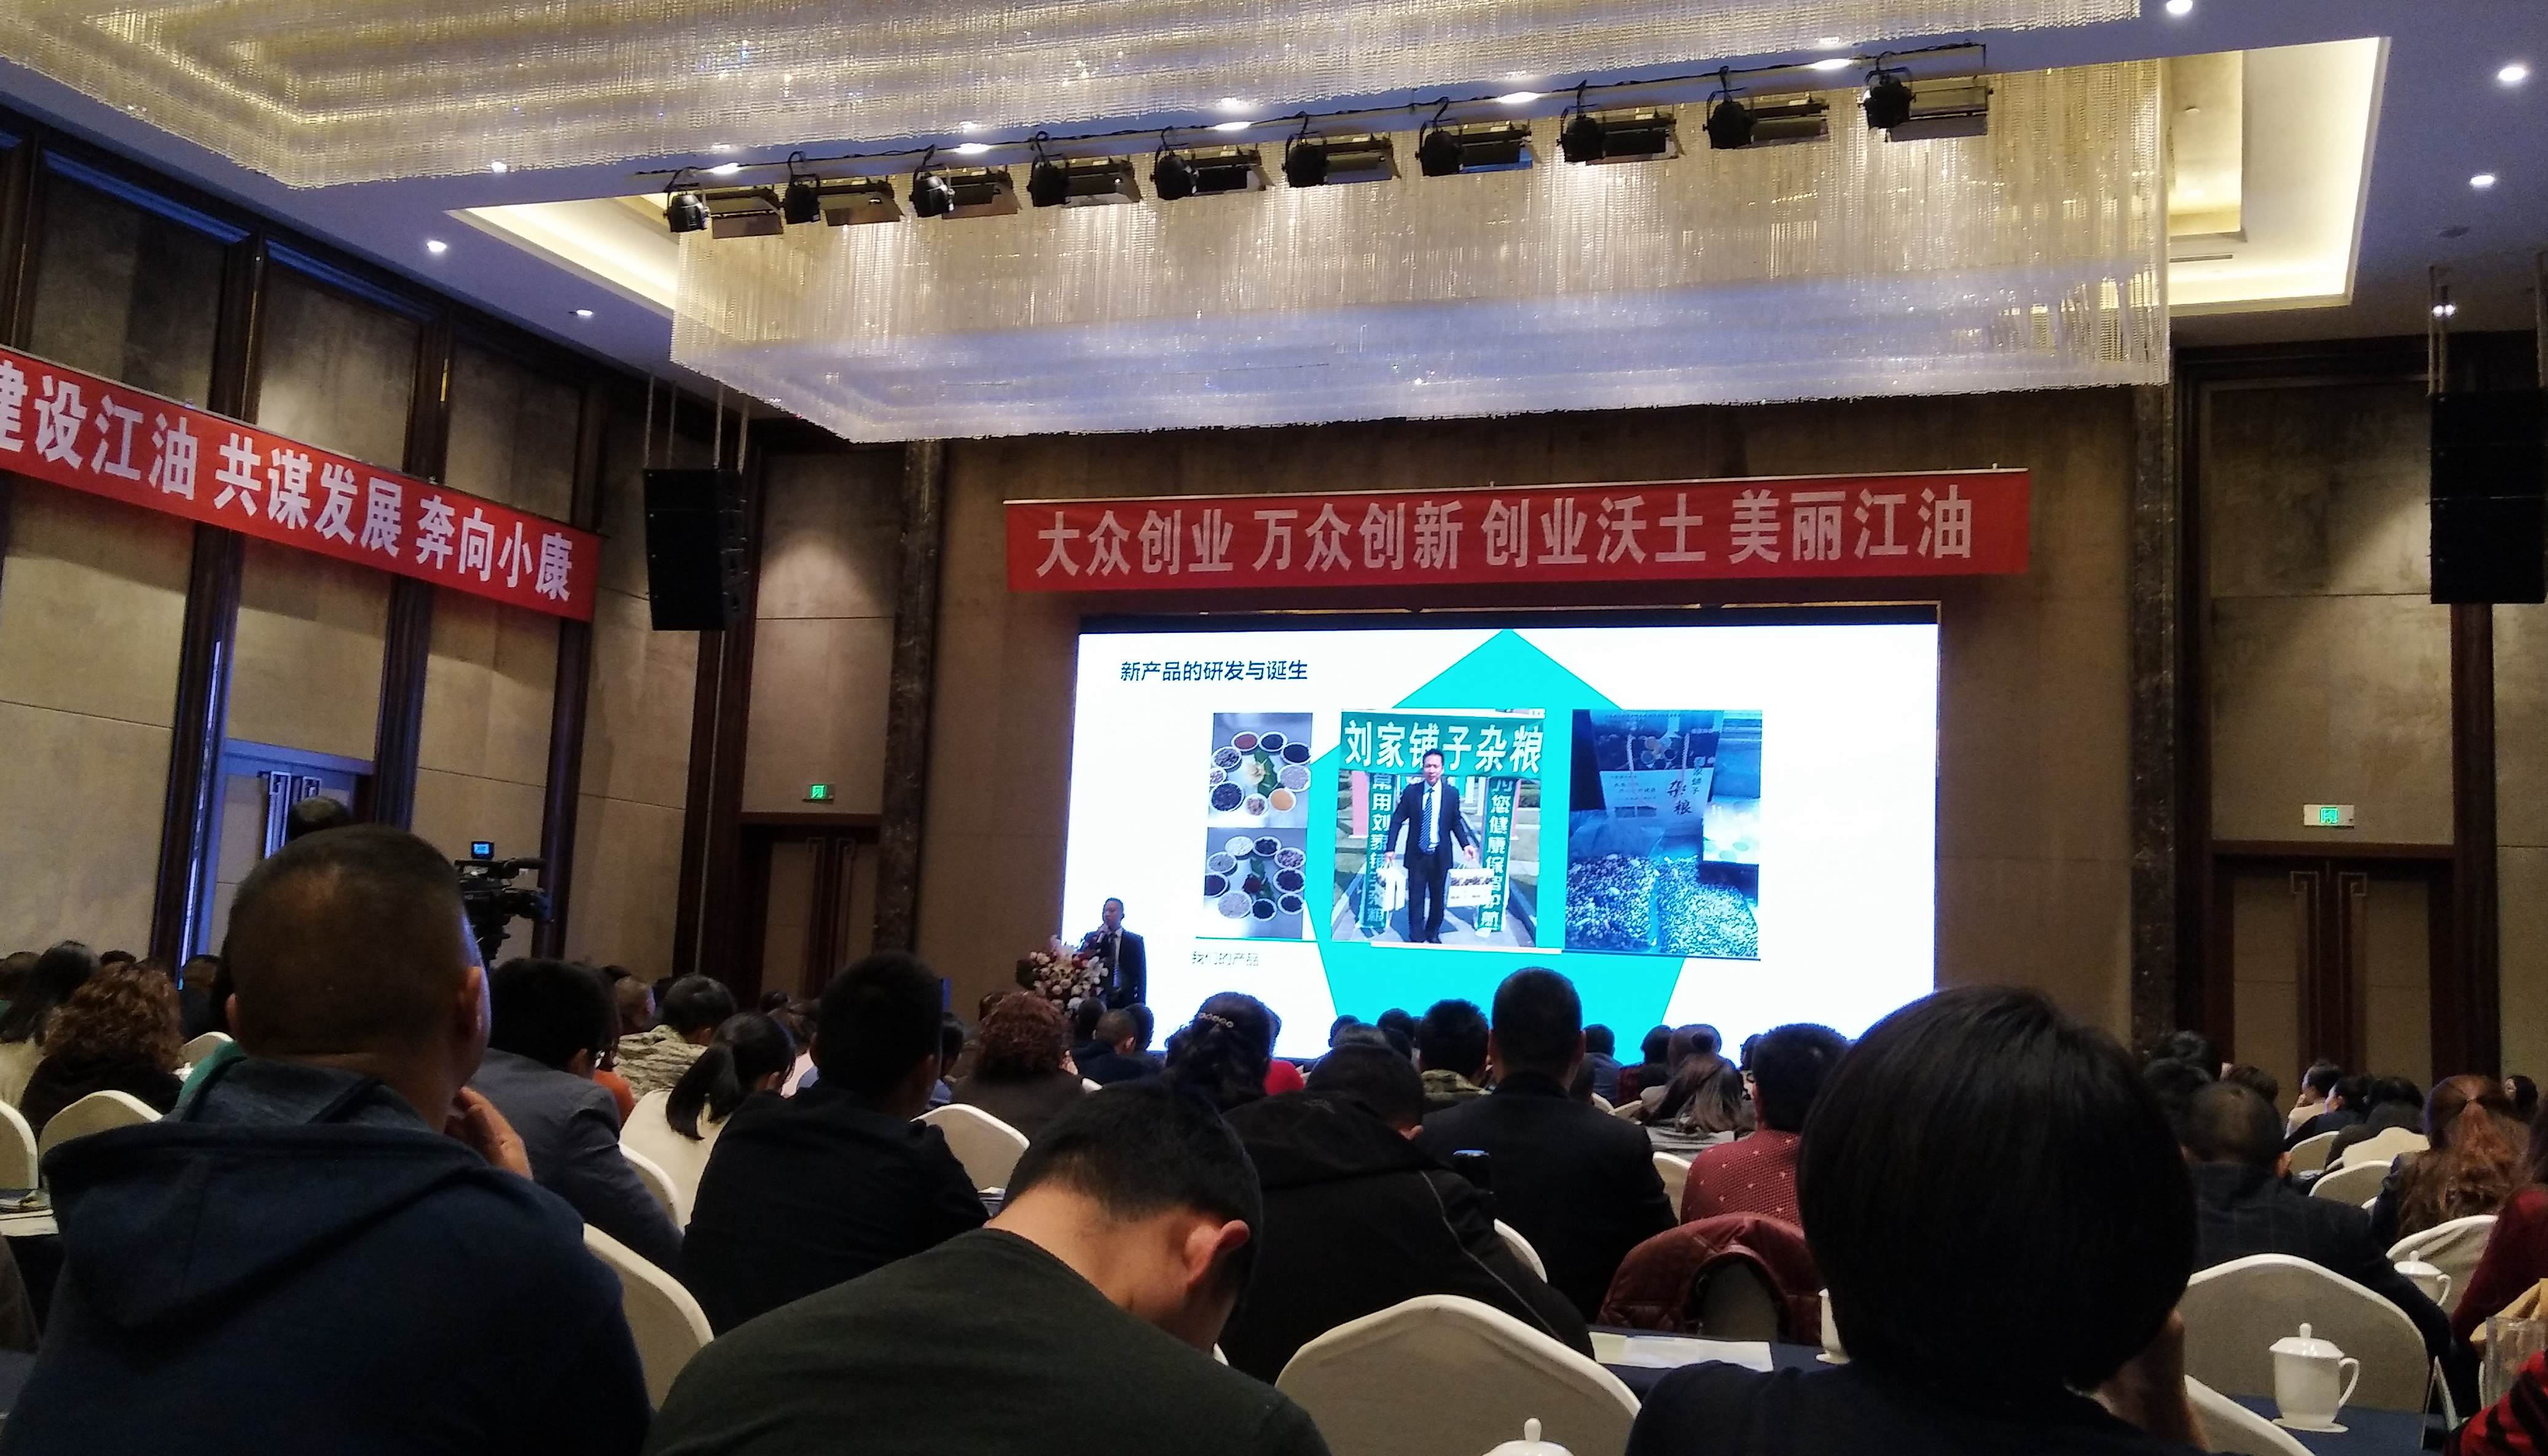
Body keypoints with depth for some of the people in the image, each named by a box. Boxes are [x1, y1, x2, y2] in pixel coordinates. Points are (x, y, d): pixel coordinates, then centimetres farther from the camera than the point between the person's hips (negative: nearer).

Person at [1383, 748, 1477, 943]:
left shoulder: (1452, 793, -2)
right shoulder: (1411, 791, -3)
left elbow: (1456, 823, 6)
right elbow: (1397, 820, 0)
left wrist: (1466, 845, -6)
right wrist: (1390, 848, -6)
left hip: (1440, 856, 1)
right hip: (1417, 855, -1)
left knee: (1438, 897, 12)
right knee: (1416, 897, 4)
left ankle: (1433, 933, 30)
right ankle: (1416, 937, 15)